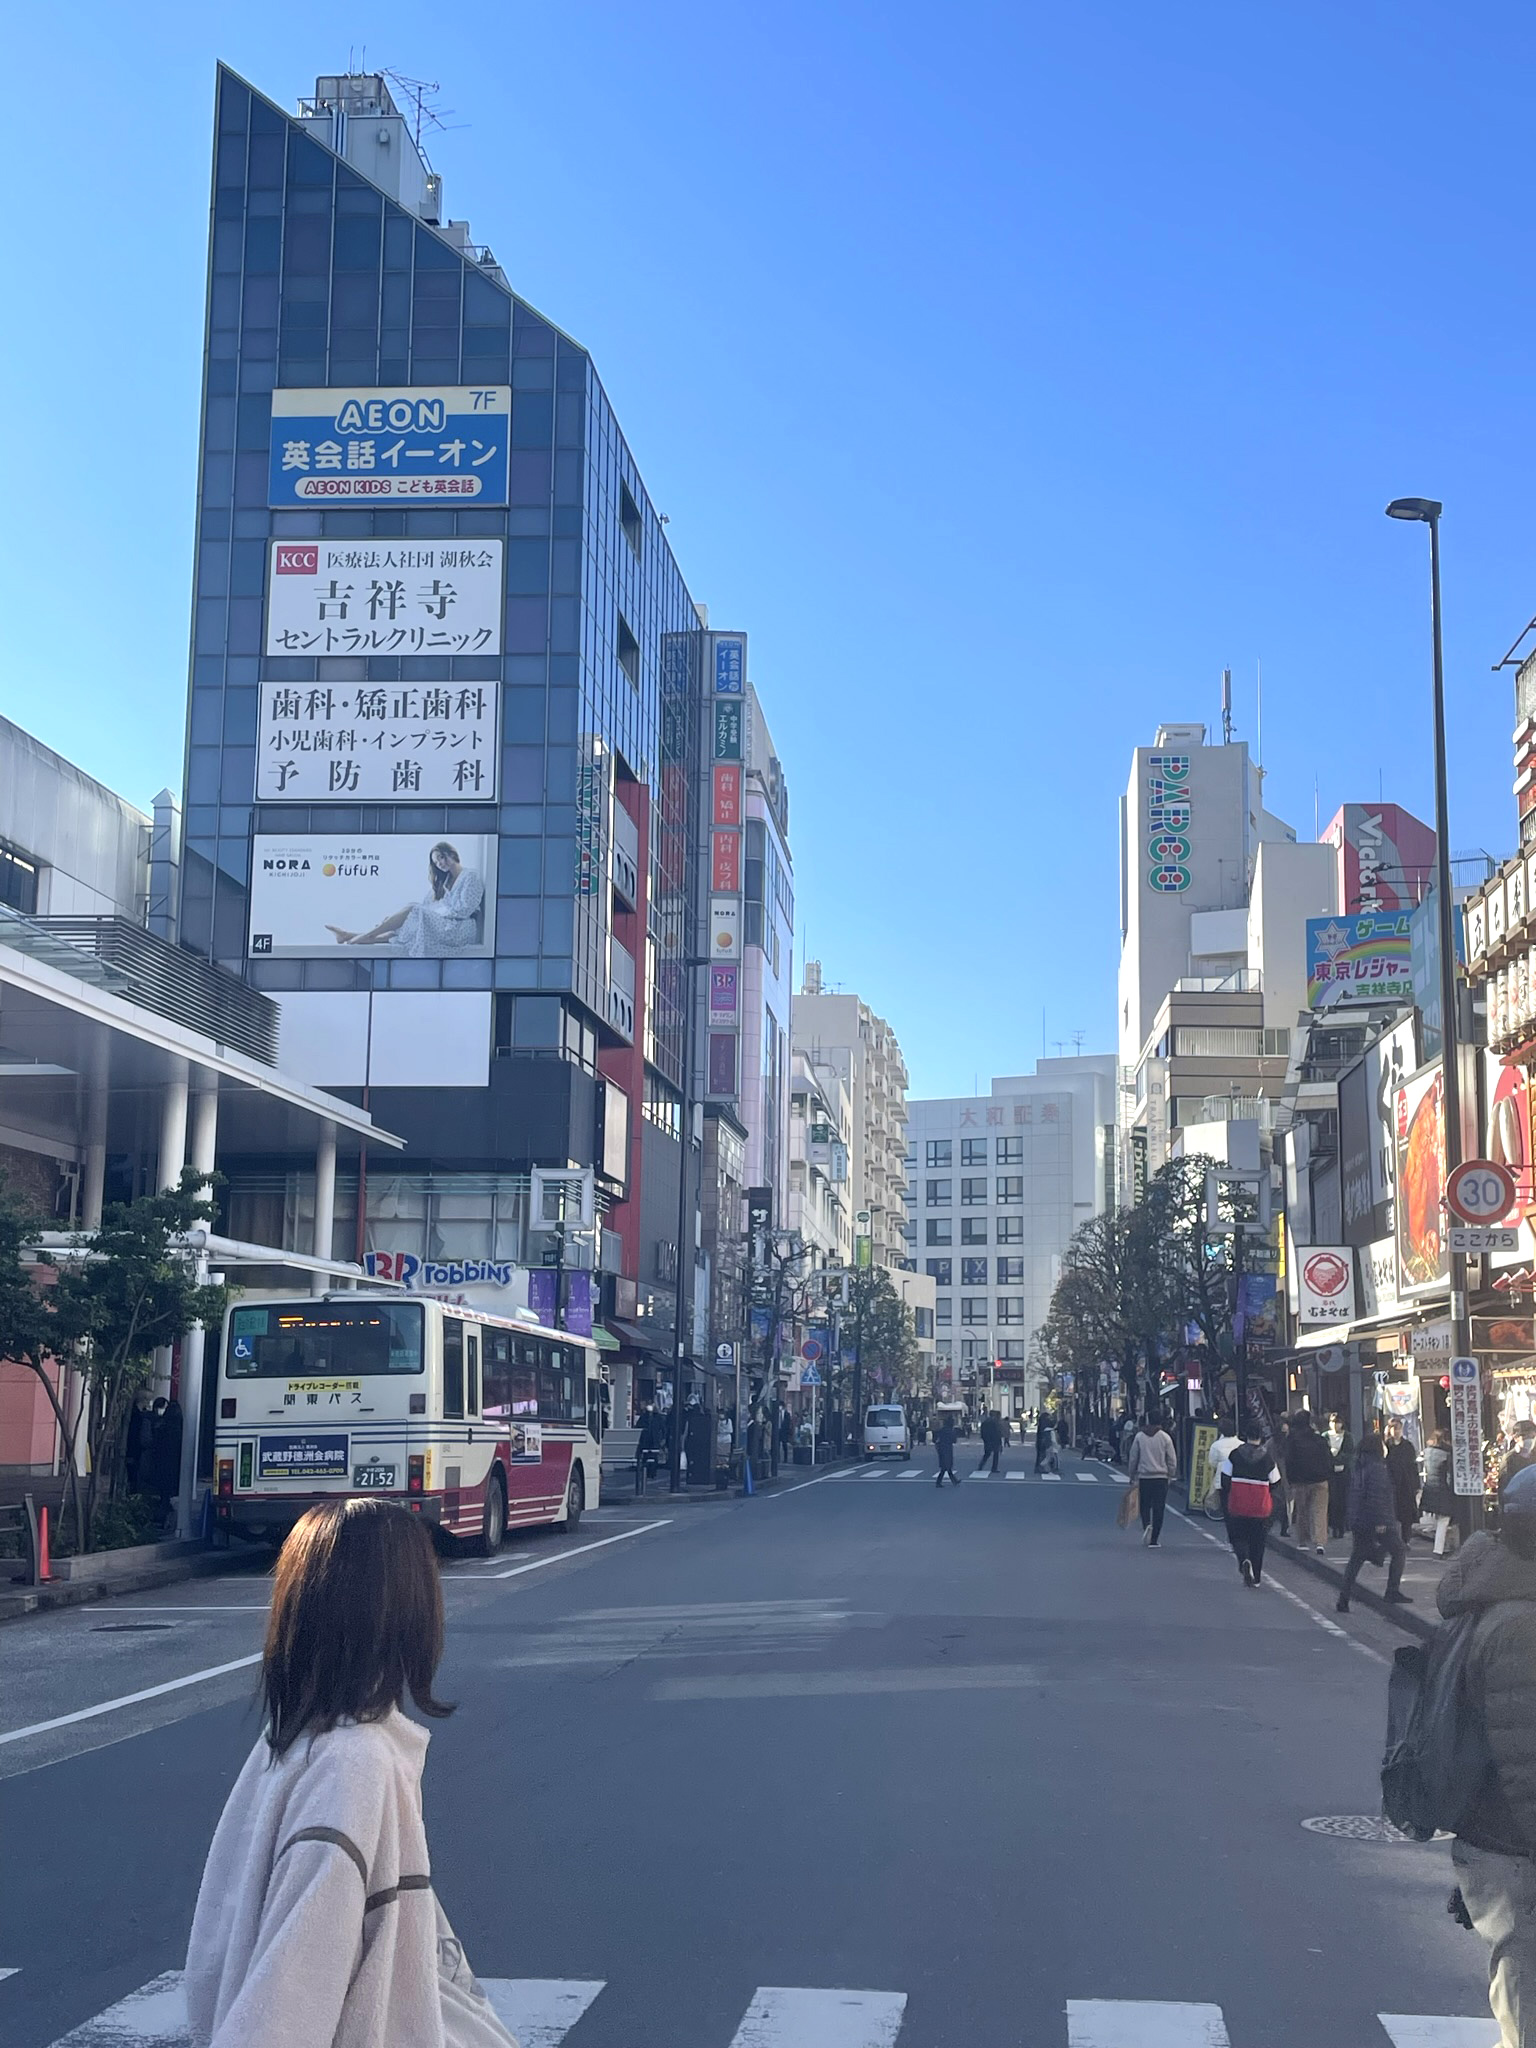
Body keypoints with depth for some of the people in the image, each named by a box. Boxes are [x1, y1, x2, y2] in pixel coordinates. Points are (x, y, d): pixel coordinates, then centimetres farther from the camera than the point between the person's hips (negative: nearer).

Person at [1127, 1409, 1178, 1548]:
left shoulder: (1139, 1436, -1)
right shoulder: (1165, 1437, -4)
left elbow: (1133, 1458, 3)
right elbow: (1172, 1460, -1)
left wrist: (1133, 1477, 12)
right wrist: (1171, 1477, 10)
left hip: (1144, 1477, 1)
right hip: (1161, 1478, -1)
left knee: (1145, 1506, 14)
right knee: (1158, 1509, 5)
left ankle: (1147, 1525, -15)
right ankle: (1154, 1540, 4)